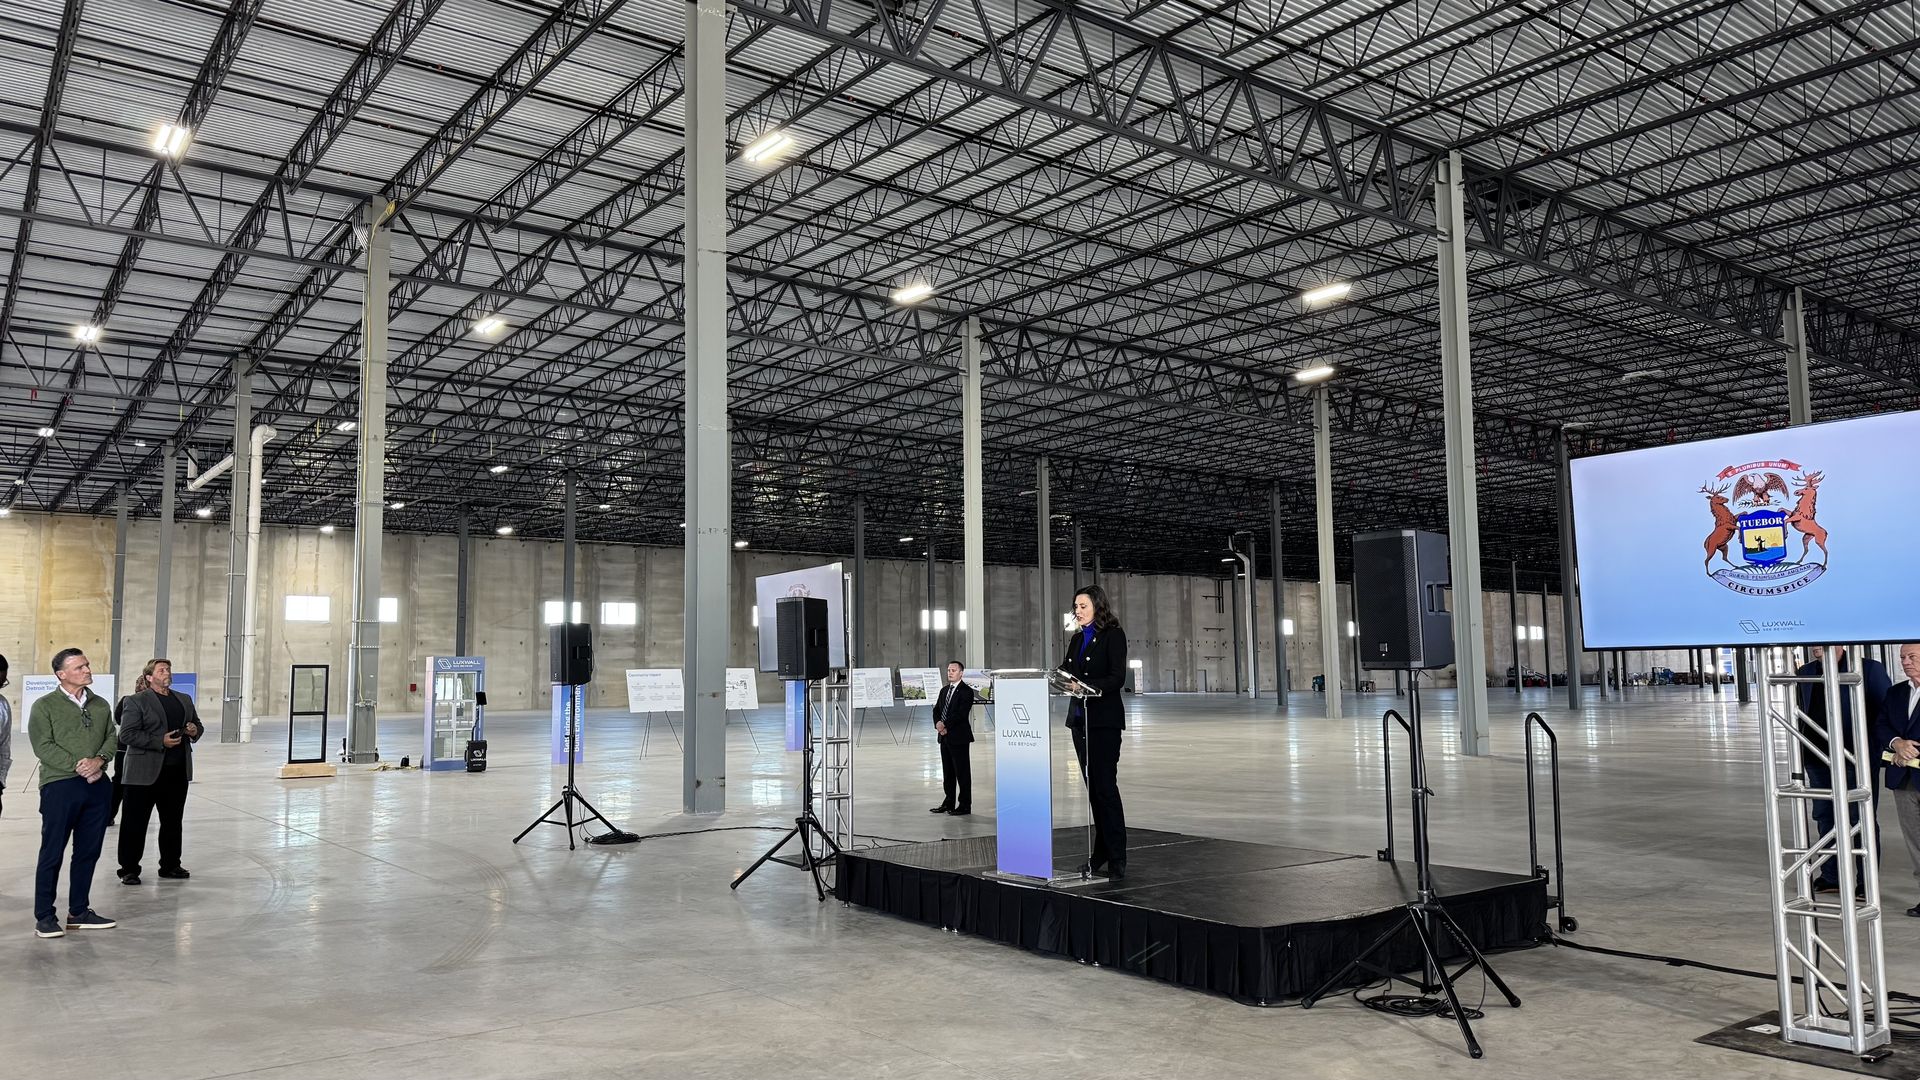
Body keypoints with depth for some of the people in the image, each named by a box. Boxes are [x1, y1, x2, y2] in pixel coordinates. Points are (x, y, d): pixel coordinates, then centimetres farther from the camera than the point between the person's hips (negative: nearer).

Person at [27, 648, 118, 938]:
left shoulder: (100, 705, 14)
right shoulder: (45, 706, -2)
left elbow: (111, 737, 9)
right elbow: (43, 746, -10)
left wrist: (99, 761, -11)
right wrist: (78, 767, -16)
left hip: (98, 786, 5)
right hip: (60, 786, -5)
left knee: (88, 852, 9)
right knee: (52, 853, -1)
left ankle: (79, 912, 19)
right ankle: (44, 917, 7)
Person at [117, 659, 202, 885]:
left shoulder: (184, 700, 16)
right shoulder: (137, 701, -3)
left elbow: (197, 725, 25)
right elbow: (126, 735, -11)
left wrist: (194, 731, 1)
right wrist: (161, 742, -19)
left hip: (177, 771, 6)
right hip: (145, 773, -6)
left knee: (172, 821, 13)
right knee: (135, 823, 1)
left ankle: (170, 865, 22)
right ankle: (129, 869, 9)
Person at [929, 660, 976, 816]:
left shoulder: (966, 691, -10)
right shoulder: (944, 690, 15)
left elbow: (961, 713, -19)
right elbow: (937, 709, 12)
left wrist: (945, 725, -19)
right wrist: (937, 724, -7)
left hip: (959, 737, -8)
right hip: (945, 737, 8)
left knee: (962, 772, -2)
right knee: (947, 772, 14)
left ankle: (965, 806, 3)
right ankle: (948, 803, 24)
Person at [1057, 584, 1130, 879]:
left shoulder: (1113, 635, -6)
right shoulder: (1077, 639, 16)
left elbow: (1117, 678, -15)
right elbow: (1065, 672, 13)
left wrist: (1086, 686, -28)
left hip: (1104, 719, -7)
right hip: (1080, 717, 7)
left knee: (1105, 785, -9)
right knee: (1093, 786, 10)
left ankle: (1116, 858, -5)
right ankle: (1101, 853, 17)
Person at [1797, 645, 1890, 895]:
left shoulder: (1869, 669, -4)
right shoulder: (1806, 673, 9)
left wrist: (1876, 747, -11)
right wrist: (1800, 755, 12)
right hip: (1818, 759, 5)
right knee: (1825, 819, 10)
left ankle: (1866, 881, 11)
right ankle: (1830, 877, 19)